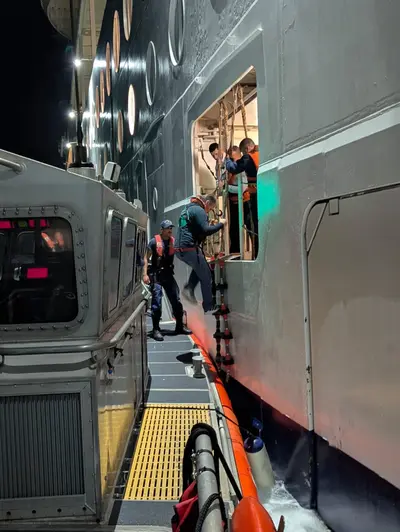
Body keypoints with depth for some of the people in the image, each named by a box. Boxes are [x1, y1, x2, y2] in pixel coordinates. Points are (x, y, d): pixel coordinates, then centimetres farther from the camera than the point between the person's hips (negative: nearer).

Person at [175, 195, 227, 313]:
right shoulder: (199, 210, -9)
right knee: (206, 277, 1)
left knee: (199, 267, 30)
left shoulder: (188, 208, 22)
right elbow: (206, 230, -20)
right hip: (189, 248, -9)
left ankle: (188, 289, 11)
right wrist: (220, 224, -7)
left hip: (179, 249, 9)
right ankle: (209, 308, 3)